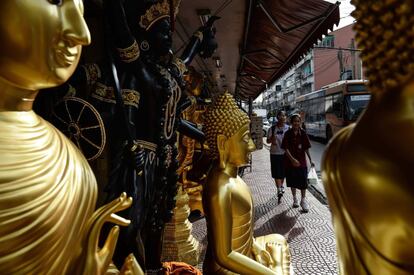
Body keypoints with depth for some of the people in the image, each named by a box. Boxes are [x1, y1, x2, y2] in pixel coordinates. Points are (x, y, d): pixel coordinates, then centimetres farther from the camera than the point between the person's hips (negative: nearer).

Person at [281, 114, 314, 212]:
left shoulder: (303, 133, -2)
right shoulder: (288, 134, -6)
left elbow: (306, 148, 2)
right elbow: (286, 148, -10)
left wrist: (310, 160, -1)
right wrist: (293, 159, -20)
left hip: (302, 161, 1)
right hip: (290, 161, 0)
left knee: (303, 182, 1)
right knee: (293, 182, 12)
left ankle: (303, 200, 15)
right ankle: (295, 199, 29)